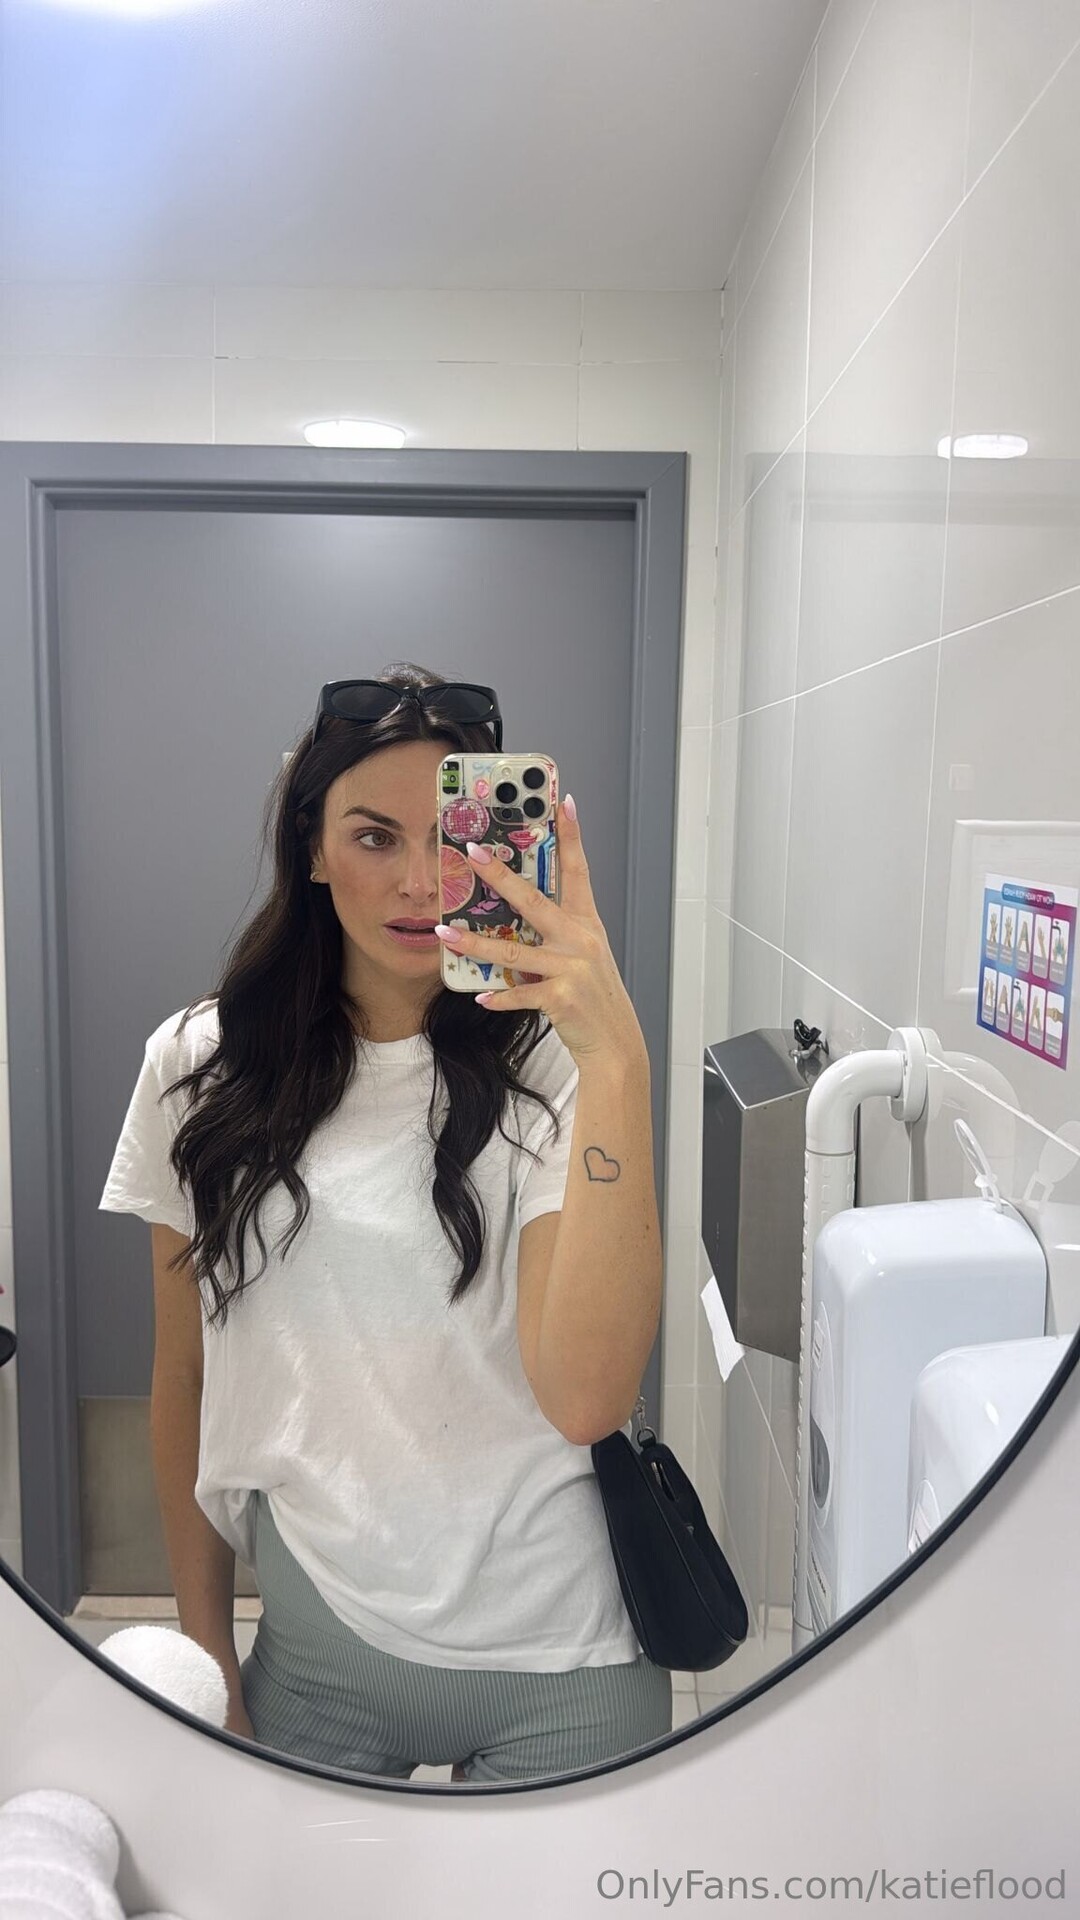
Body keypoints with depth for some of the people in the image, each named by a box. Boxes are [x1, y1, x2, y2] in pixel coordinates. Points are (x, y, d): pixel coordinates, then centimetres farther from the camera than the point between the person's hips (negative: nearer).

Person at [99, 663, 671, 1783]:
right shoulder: (202, 1068, -4)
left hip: (552, 1659, -2)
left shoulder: (549, 1065, -14)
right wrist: (204, 1647, 9)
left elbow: (584, 1398, -26)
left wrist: (618, 1066, -34)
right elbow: (188, 1379, 4)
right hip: (311, 1648, 2)